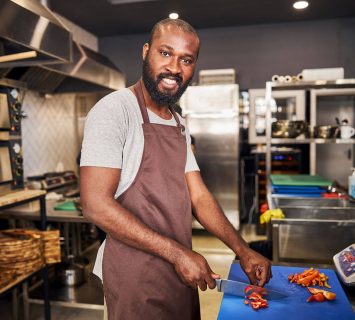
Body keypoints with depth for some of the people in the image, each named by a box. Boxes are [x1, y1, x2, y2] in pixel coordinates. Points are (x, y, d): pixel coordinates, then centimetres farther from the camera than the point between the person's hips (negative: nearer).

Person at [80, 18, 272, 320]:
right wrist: (177, 253, -21)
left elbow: (198, 196, 8)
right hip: (135, 274, -7)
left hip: (181, 270, 8)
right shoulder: (115, 110, -15)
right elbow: (96, 205, -22)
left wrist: (243, 250, 0)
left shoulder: (179, 124, 9)